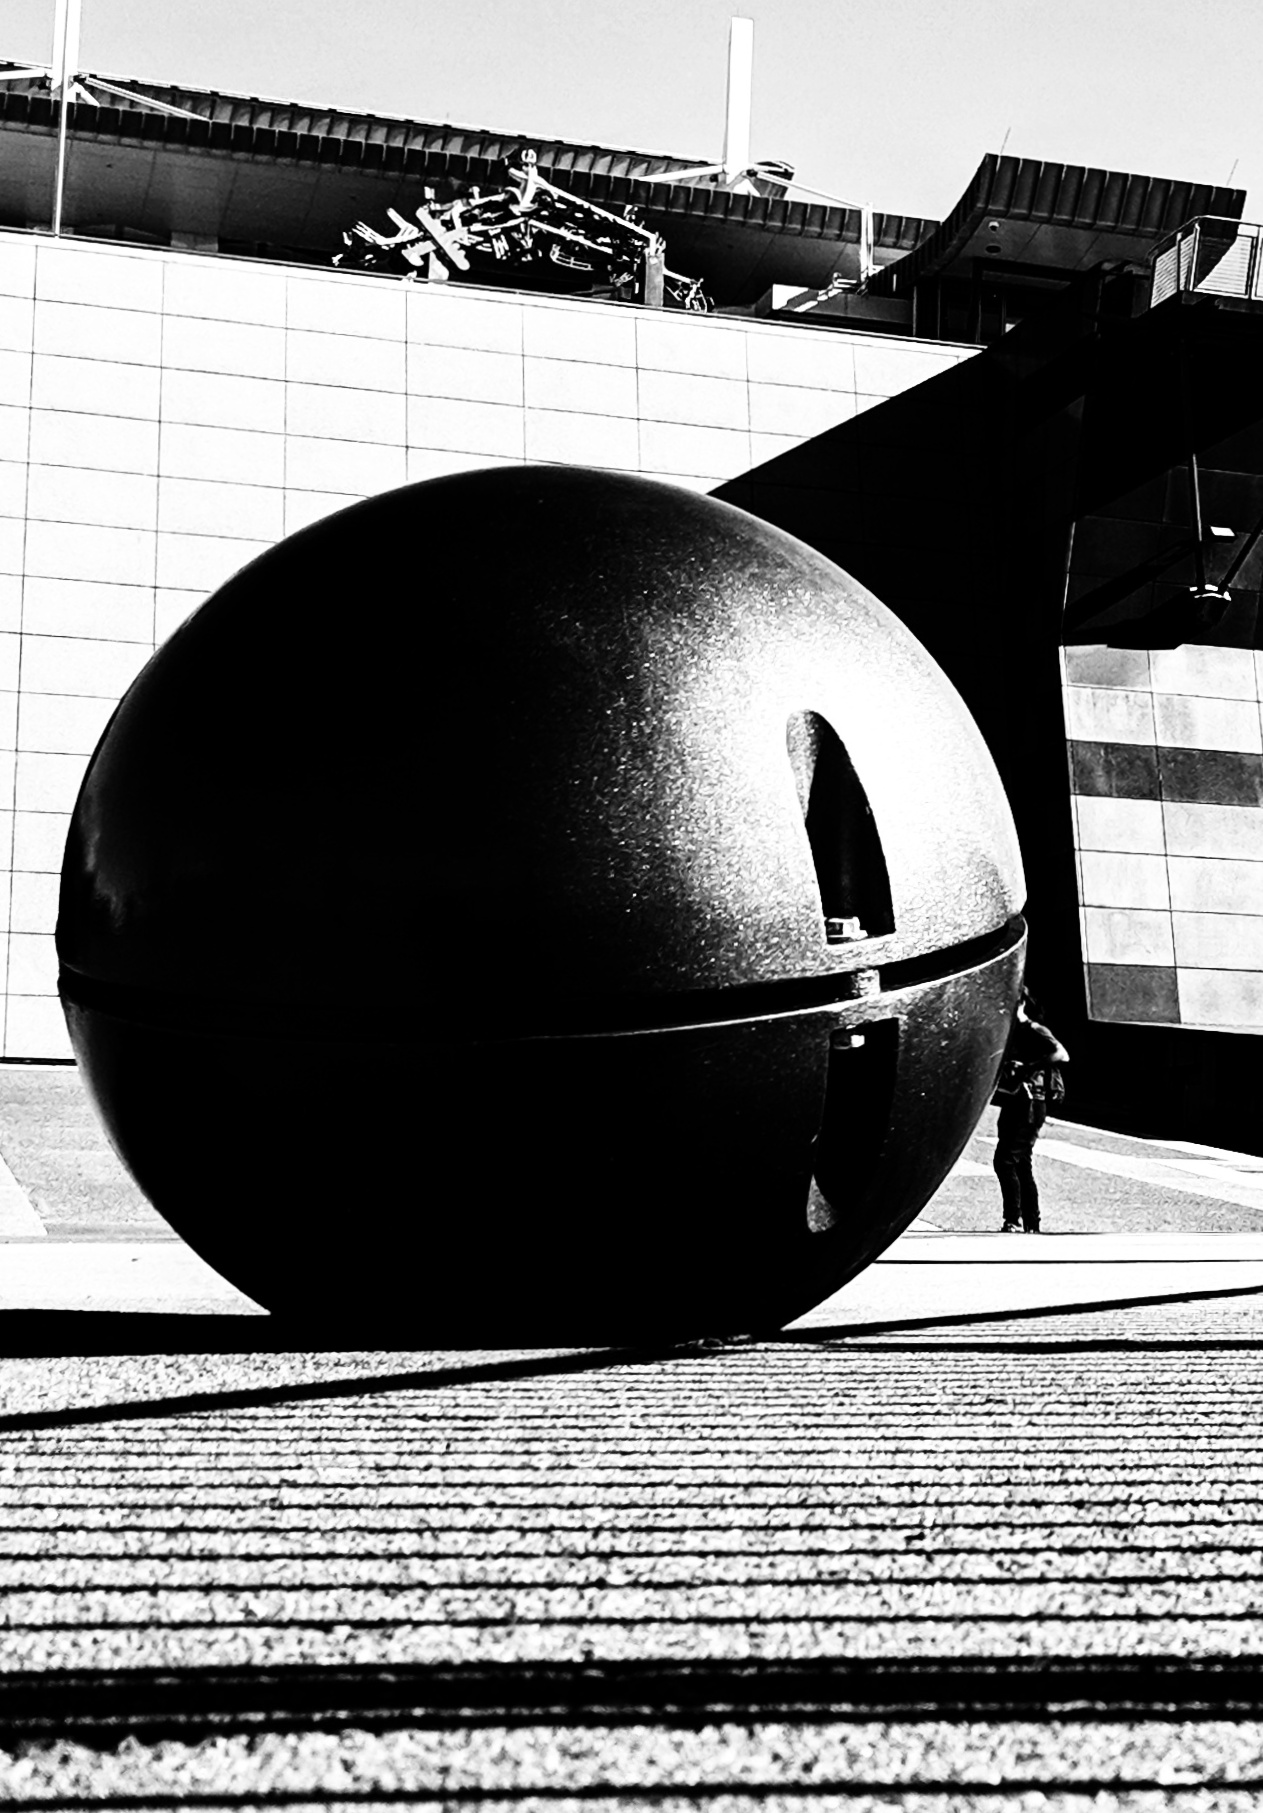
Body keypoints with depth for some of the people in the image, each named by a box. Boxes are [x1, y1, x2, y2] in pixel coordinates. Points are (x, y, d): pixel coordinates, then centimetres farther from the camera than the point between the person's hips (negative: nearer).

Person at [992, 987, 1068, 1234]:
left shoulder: (1034, 1031, -9)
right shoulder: (1007, 1031, 16)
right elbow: (1001, 1063, 23)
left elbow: (1061, 1054, -23)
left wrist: (1027, 1068, -31)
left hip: (1029, 1104, -9)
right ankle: (1031, 1226, 16)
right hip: (1012, 1102, 9)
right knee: (1022, 1166, 11)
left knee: (1004, 1160, -15)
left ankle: (1013, 1221, -13)